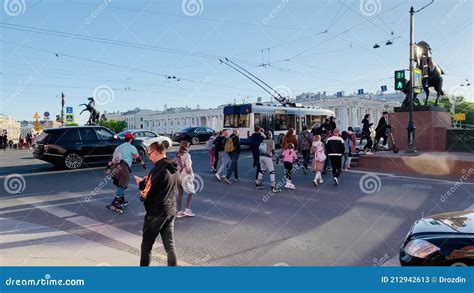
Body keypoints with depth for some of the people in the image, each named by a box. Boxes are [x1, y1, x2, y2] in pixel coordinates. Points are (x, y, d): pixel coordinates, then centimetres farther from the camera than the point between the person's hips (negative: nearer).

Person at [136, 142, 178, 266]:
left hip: (156, 213, -7)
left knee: (146, 247, 10)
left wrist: (141, 183, 0)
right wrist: (147, 182, 7)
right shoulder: (173, 168, 6)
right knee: (170, 246, 12)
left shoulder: (158, 169, -20)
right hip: (171, 211, 7)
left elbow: (147, 194, -18)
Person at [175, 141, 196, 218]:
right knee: (191, 192, 12)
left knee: (180, 194, 13)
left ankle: (179, 211, 19)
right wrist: (191, 174, -5)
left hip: (178, 176, 6)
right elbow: (188, 168, -20)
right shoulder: (186, 155, -17)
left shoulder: (177, 154, 4)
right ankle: (187, 209, 7)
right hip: (185, 176, -6)